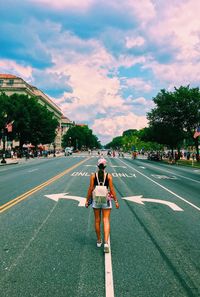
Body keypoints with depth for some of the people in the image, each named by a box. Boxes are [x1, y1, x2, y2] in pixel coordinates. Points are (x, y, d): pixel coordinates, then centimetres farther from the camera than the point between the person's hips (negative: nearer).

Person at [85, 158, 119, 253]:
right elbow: (112, 189, -6)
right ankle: (106, 242, -13)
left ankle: (99, 241, 26)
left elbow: (90, 189, -4)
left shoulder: (93, 175, -3)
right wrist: (116, 201, 2)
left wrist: (87, 200, 5)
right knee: (106, 221, 1)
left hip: (96, 199, 1)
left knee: (97, 221, 13)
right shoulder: (109, 175, -5)